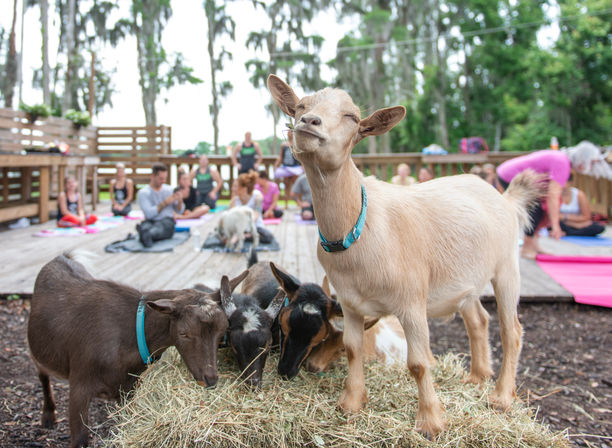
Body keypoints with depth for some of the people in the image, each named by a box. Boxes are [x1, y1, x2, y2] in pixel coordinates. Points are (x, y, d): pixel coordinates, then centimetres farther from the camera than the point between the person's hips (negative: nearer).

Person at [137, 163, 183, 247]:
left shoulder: (169, 189, 15)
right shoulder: (143, 193, 4)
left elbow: (179, 211, 17)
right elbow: (149, 213, -9)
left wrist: (180, 201, -5)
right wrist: (165, 203, -11)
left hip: (167, 220, 0)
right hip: (151, 221, 0)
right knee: (145, 226, -37)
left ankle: (145, 235, -67)